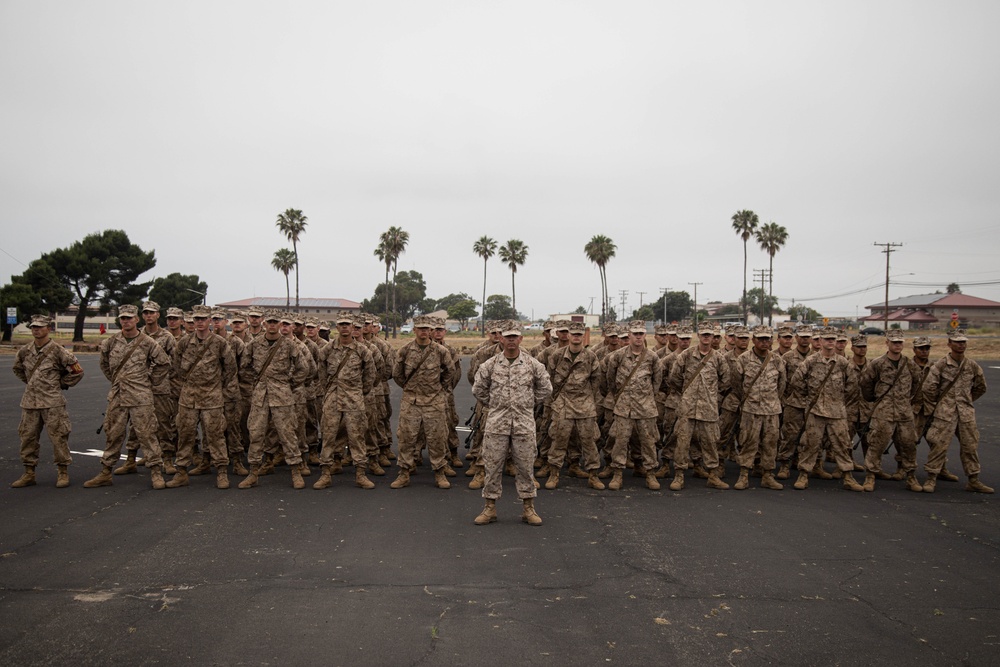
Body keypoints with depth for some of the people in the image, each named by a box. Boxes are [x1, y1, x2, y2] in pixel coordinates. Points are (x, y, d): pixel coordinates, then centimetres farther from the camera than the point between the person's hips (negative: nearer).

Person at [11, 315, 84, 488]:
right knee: (27, 437, 8)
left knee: (58, 437, -3)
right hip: (29, 402, 5)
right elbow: (18, 369, 28)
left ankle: (63, 472, 7)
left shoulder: (57, 350, -6)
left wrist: (60, 383, 2)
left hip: (52, 402, -5)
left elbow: (77, 371, -1)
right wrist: (30, 382, 18)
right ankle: (29, 473, 19)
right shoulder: (24, 351, 8)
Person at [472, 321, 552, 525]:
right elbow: (478, 389, 10)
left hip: (524, 424, 0)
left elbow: (545, 389, 11)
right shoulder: (490, 364, 1)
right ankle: (490, 507, 16)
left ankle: (528, 508, 17)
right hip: (496, 423, 0)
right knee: (493, 465, 4)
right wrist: (493, 405, 11)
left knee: (525, 466, 6)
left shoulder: (533, 364, 1)